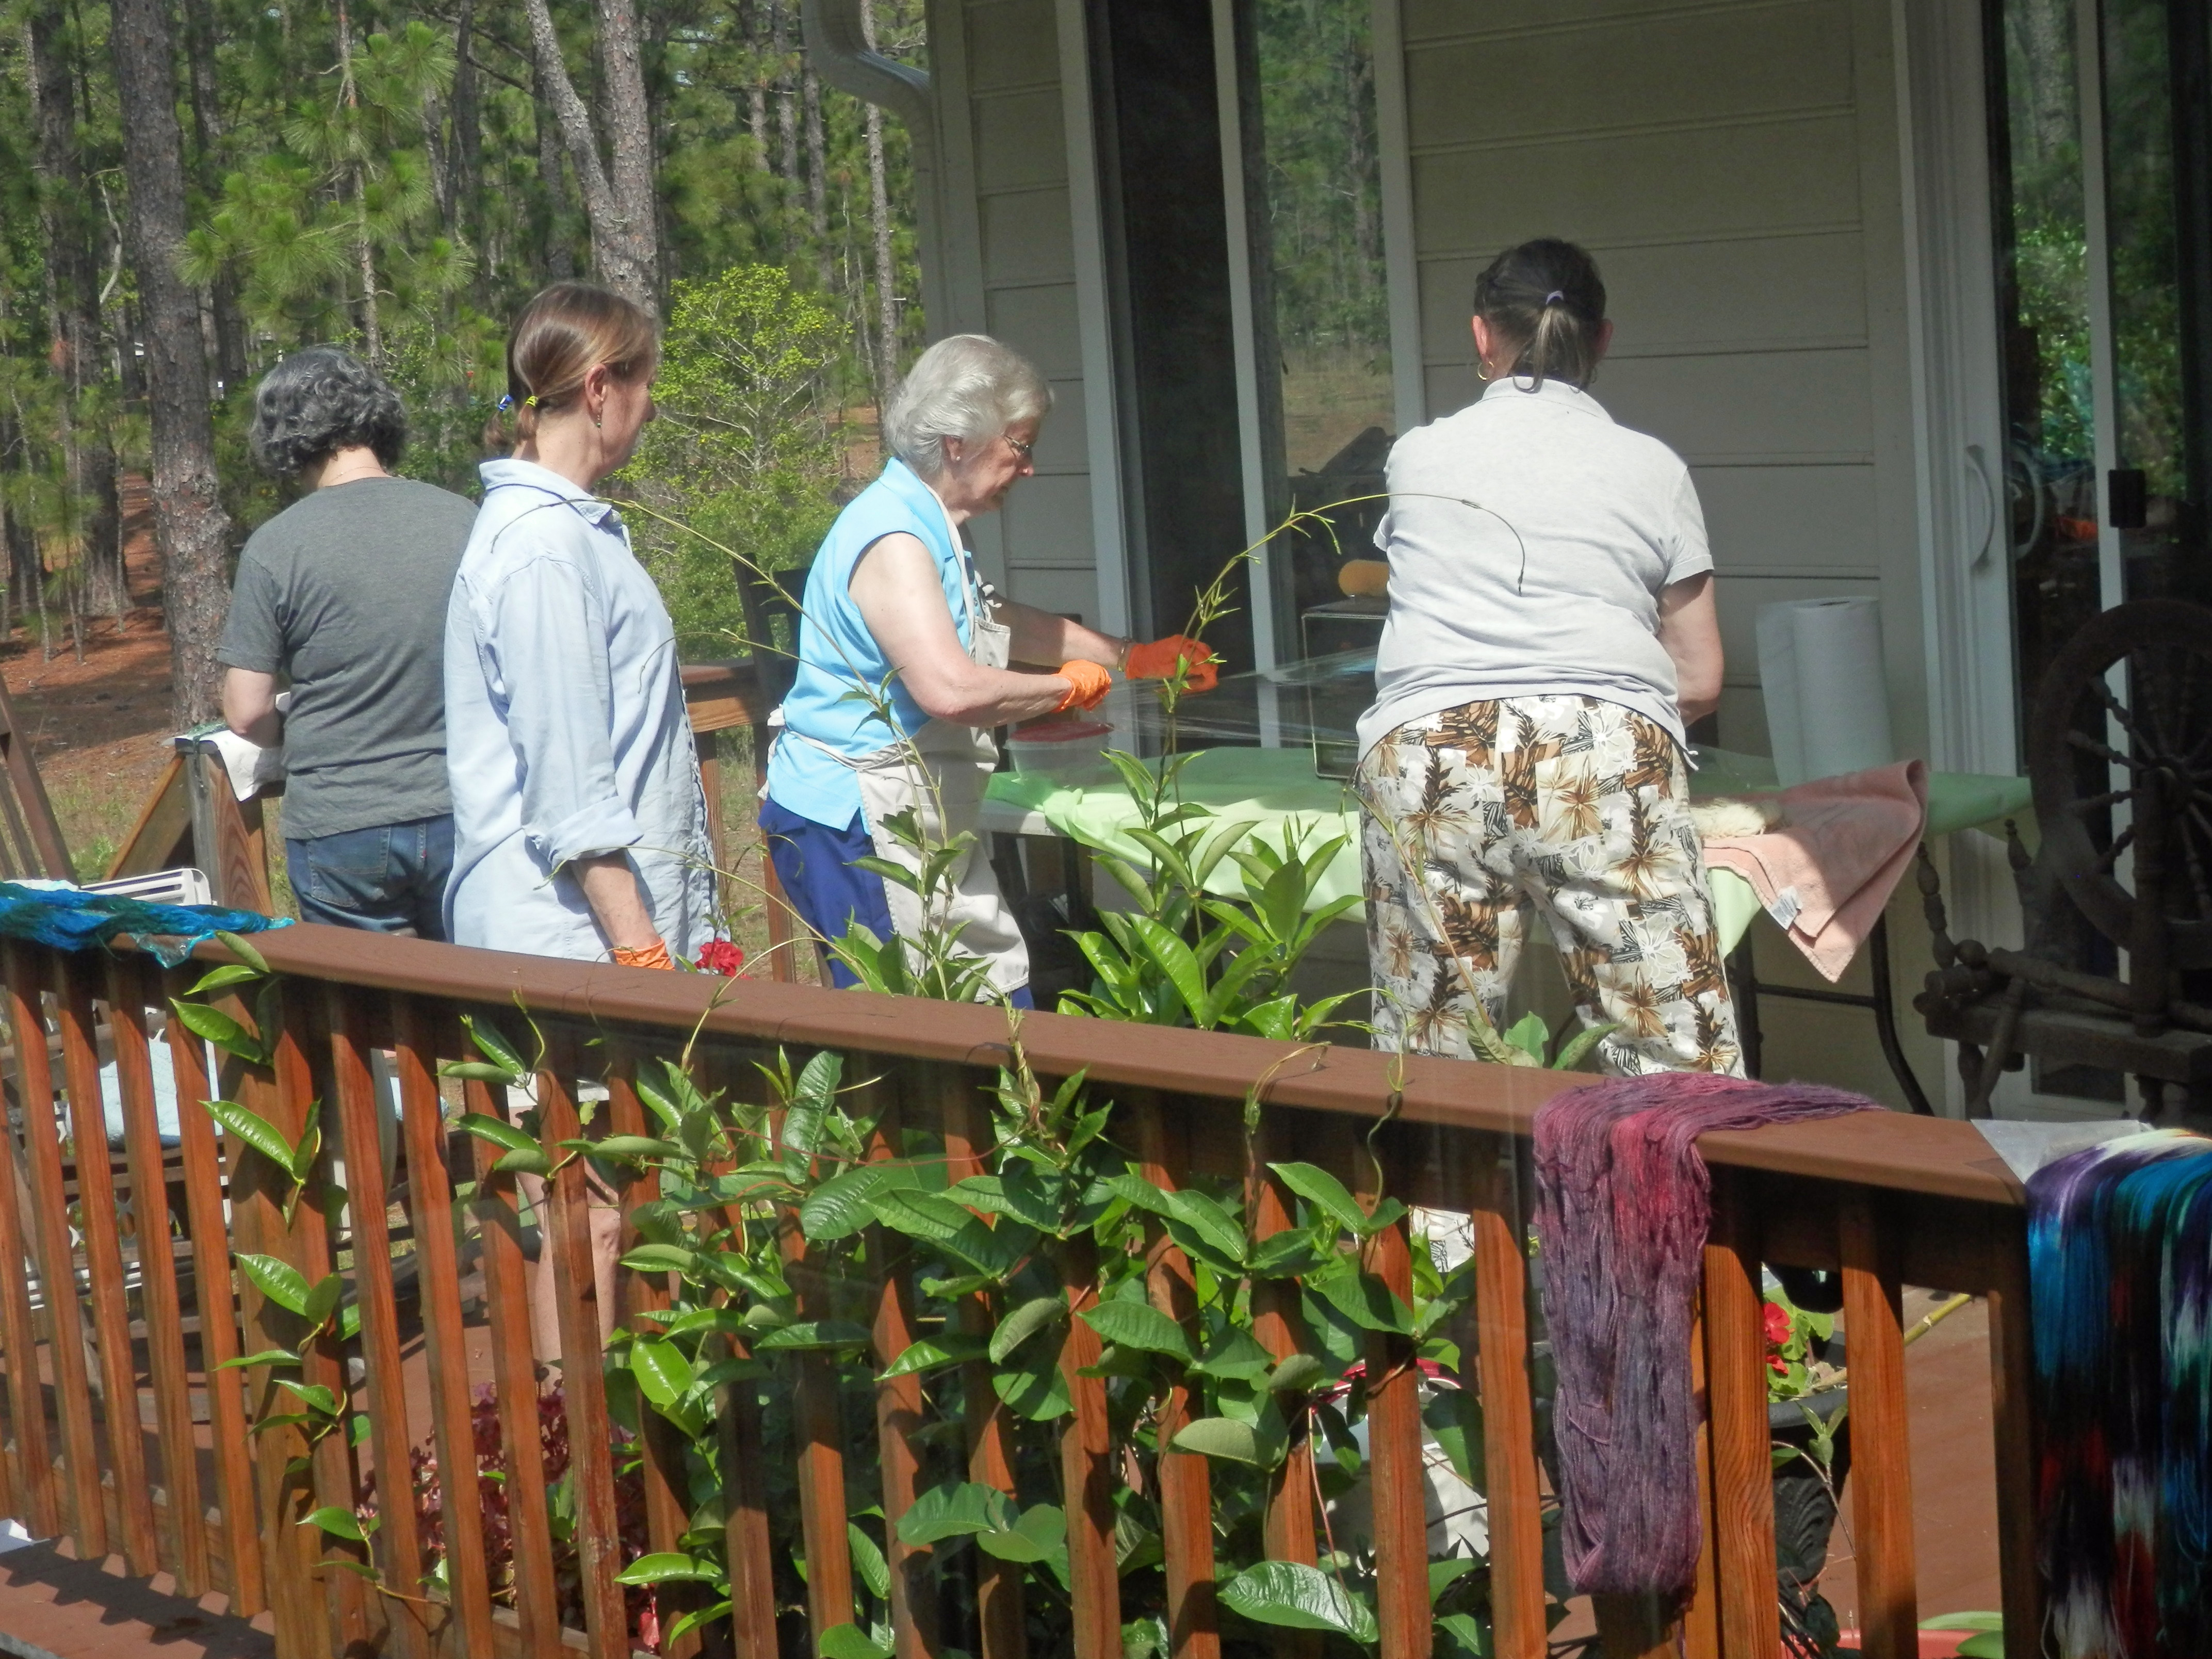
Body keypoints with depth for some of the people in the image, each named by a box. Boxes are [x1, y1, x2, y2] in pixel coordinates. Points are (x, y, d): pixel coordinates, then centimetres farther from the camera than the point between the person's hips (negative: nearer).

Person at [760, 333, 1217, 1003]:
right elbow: (951, 688, -32)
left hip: (919, 823, 11)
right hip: (851, 825, -11)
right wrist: (1067, 687, -16)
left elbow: (1001, 623, 32)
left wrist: (1133, 658, 34)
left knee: (999, 992, 10)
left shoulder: (927, 530, 15)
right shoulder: (893, 539, -20)